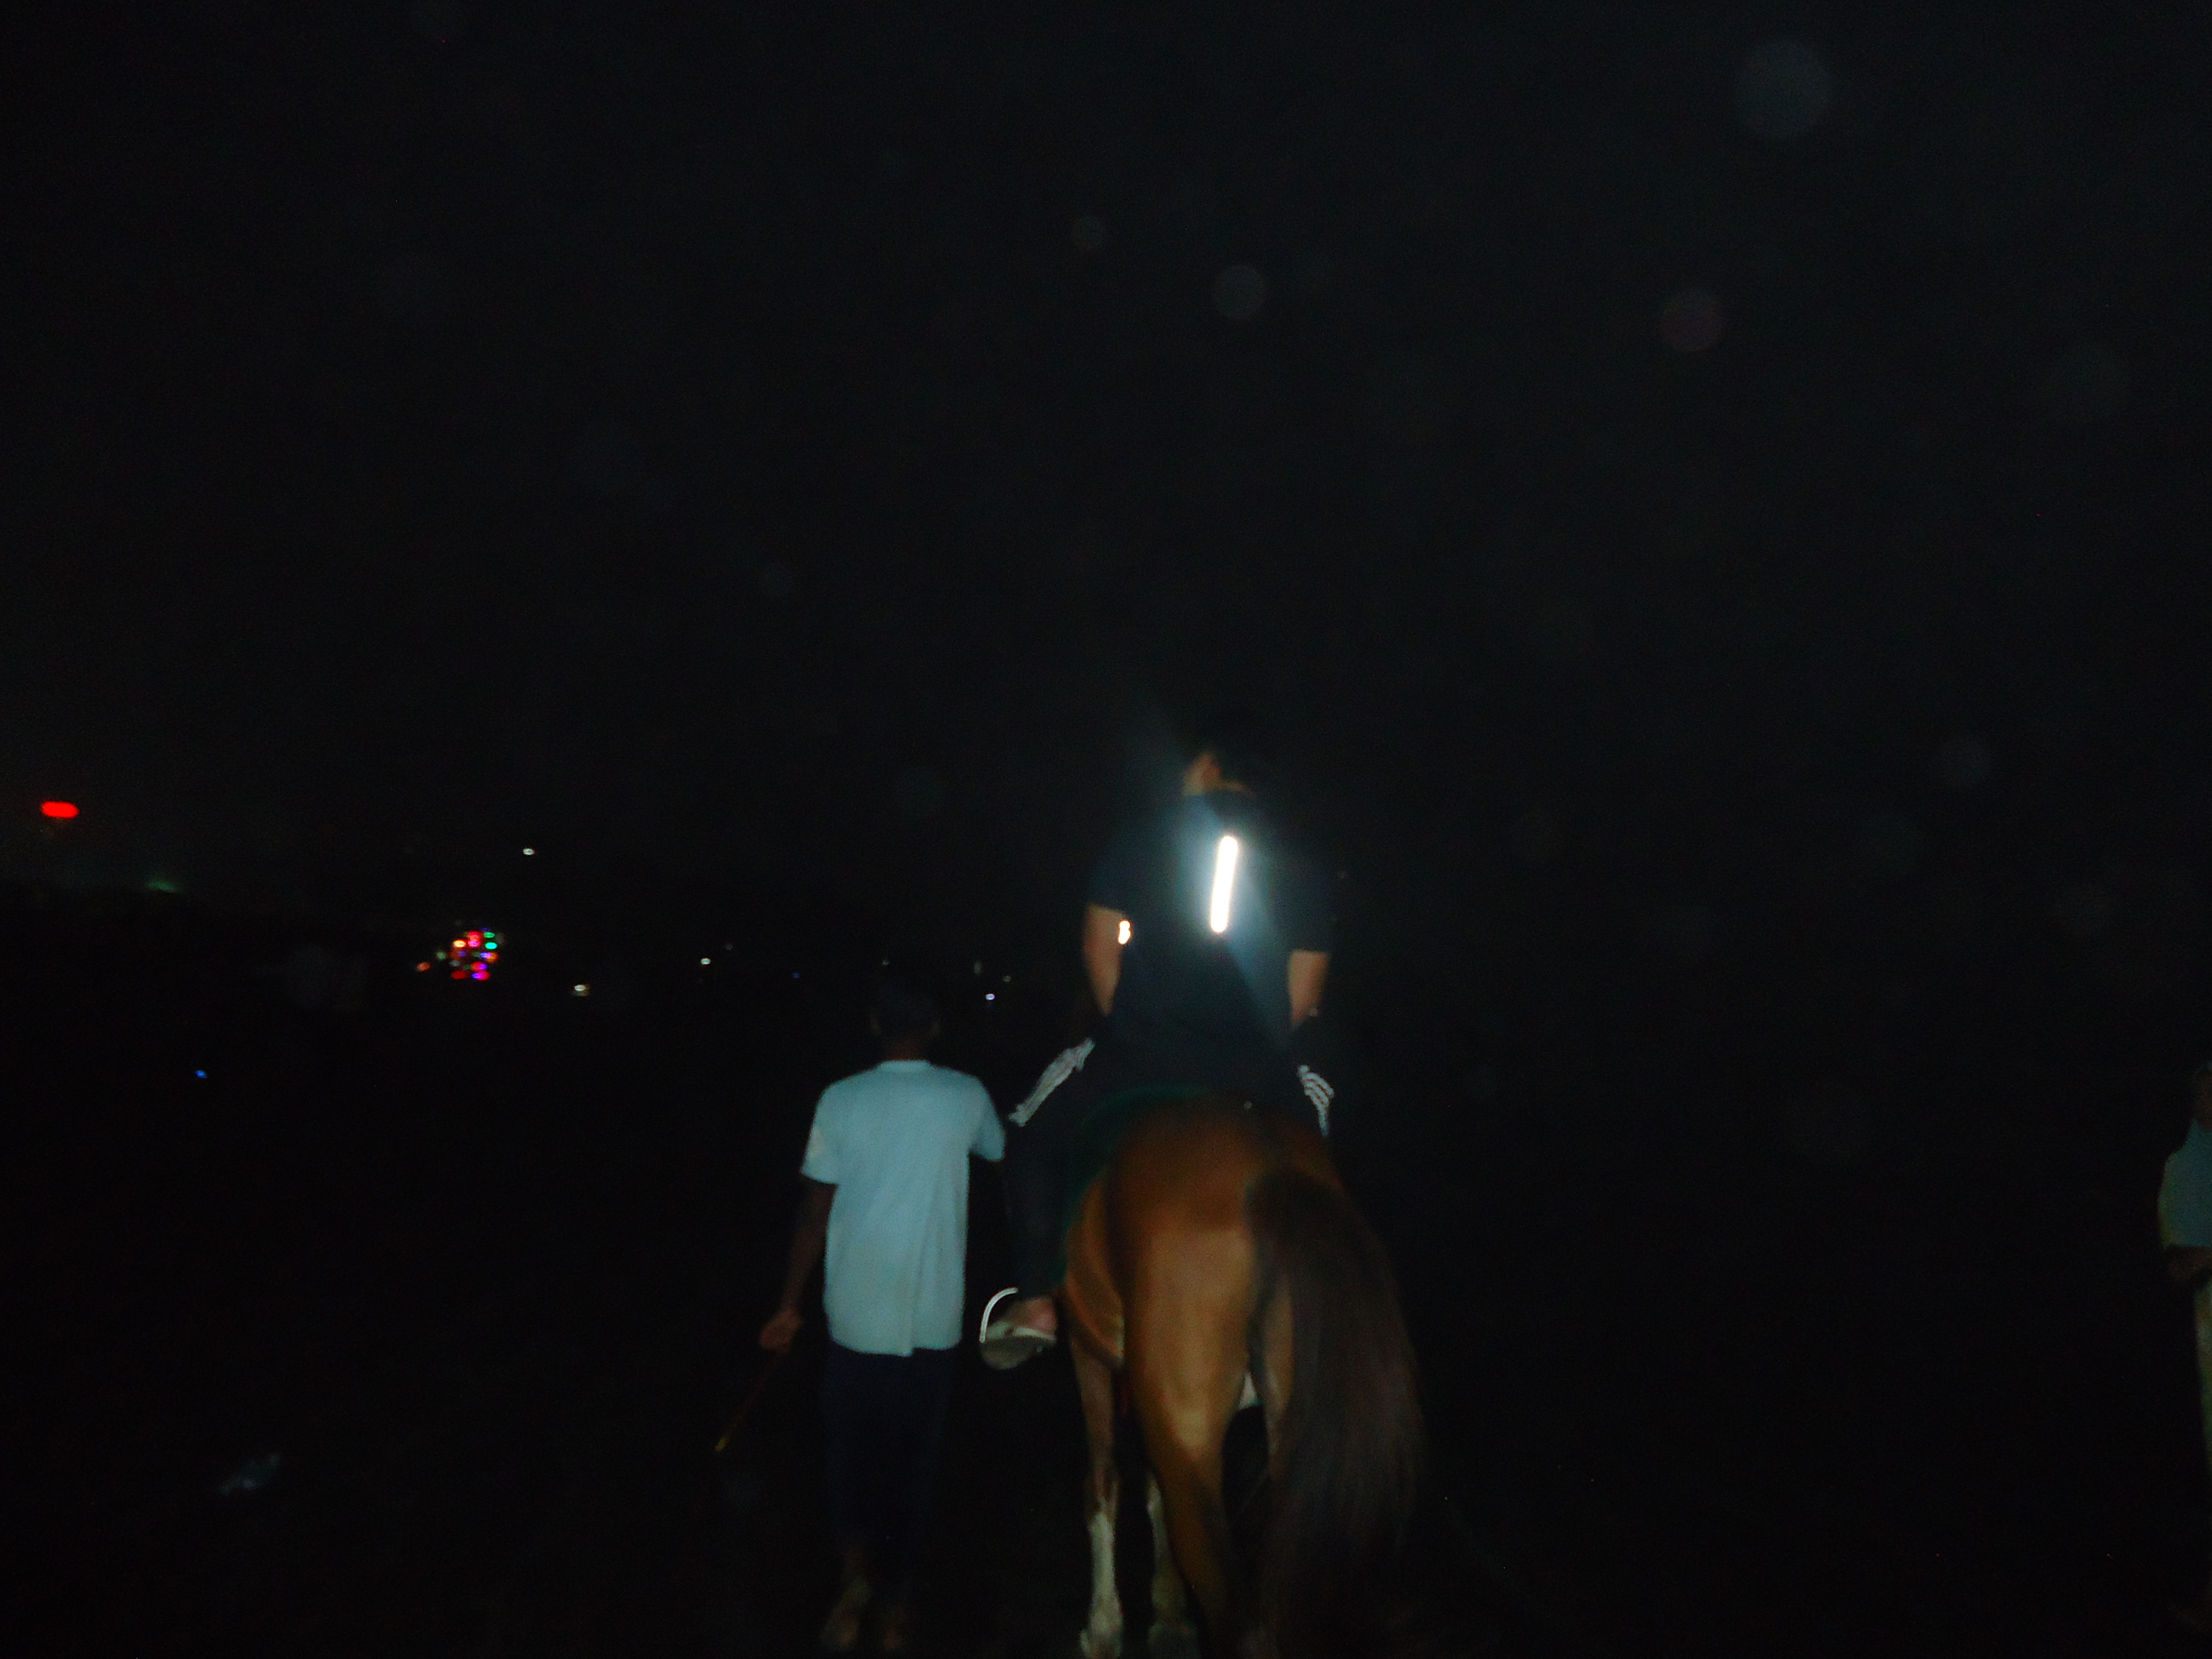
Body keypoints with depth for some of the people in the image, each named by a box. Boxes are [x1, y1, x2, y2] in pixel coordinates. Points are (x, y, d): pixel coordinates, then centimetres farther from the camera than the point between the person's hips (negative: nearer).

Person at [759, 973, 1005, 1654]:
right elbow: (1000, 1152, 15)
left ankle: (858, 1570, 5)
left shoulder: (841, 1099, -7)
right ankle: (897, 1598, 26)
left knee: (852, 1445, 18)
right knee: (914, 1456, 15)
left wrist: (789, 1305, 5)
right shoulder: (966, 1096, -5)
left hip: (857, 1316, 0)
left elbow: (814, 1213, -5)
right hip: (933, 1318, 1)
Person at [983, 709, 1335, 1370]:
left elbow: (1099, 951, 5)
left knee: (1036, 1138, 24)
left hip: (1139, 1060, -1)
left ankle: (1034, 1302, 16)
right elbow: (1302, 996, 6)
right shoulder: (1303, 869, 7)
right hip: (1253, 1078, 2)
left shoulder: (1138, 842, 3)